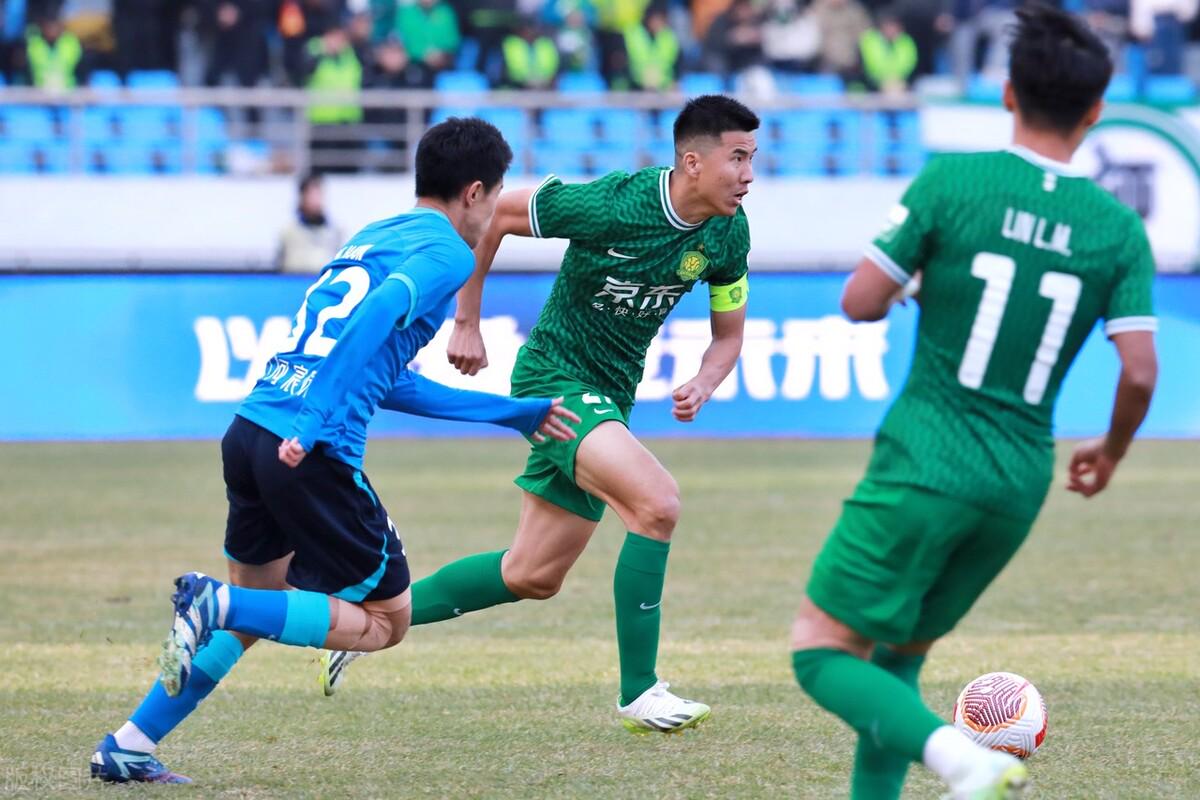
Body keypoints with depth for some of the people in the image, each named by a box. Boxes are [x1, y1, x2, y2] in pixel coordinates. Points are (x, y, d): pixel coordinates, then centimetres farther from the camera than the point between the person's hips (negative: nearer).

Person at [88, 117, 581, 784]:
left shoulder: (372, 239, 25)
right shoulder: (447, 254, -1)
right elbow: (377, 315, -21)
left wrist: (515, 414, 36)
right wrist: (317, 425, -26)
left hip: (250, 431, 8)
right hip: (312, 454, -8)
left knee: (255, 612, 25)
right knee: (385, 622, 6)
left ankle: (128, 747, 20)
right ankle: (218, 602, -12)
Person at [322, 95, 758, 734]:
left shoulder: (727, 234, -5)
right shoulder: (610, 204, -24)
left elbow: (728, 333, 9)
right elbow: (493, 215, -11)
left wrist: (702, 386, -13)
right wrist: (466, 325, -6)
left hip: (609, 397, 8)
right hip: (555, 377, -8)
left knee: (533, 576, 13)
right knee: (657, 502, -28)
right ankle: (639, 693, -19)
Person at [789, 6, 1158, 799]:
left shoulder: (953, 181, -8)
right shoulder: (1119, 229, 0)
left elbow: (861, 302, -7)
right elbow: (1140, 372, -4)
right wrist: (1110, 451, 16)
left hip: (925, 466, -5)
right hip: (1020, 486, 5)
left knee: (823, 652, -2)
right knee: (898, 658, 22)